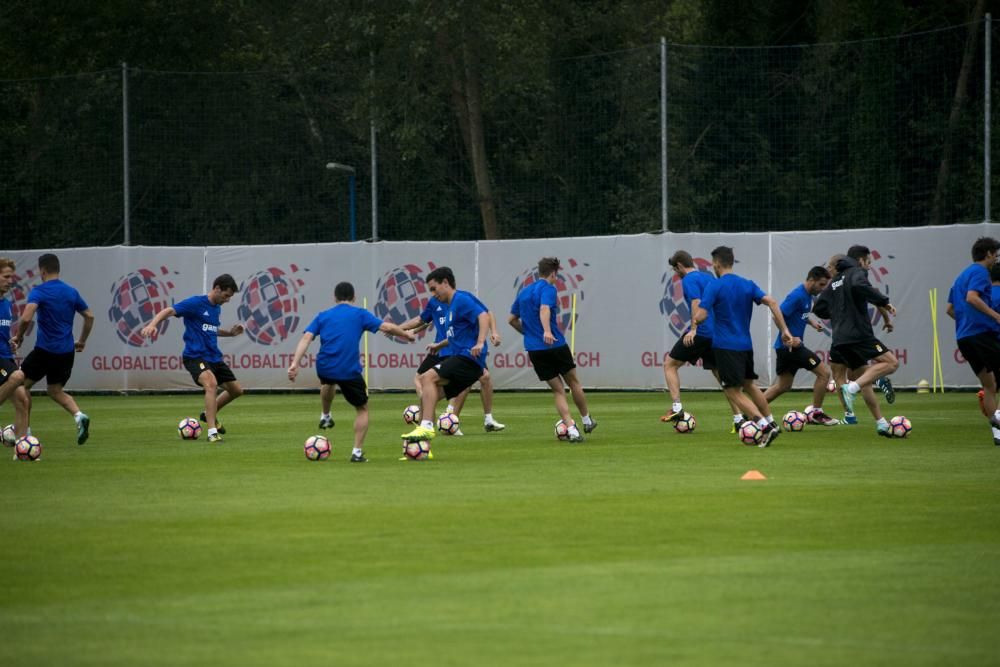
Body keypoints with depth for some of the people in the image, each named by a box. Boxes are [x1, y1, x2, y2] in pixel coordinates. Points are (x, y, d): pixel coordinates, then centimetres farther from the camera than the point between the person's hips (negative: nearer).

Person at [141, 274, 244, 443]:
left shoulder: (217, 308, 13)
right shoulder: (196, 303, -11)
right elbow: (168, 311, -19)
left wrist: (230, 332, 15)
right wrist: (152, 324, -36)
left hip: (214, 357, 9)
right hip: (195, 356, -9)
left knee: (236, 390, 14)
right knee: (211, 383, -33)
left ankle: (210, 415, 38)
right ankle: (212, 432, -33)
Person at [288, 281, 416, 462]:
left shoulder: (323, 316, 13)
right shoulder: (359, 314, 6)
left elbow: (306, 338, 1)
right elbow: (386, 327, 4)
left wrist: (295, 363, -6)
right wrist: (407, 334, 22)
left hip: (324, 368, 3)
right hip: (350, 371, -3)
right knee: (362, 409, 16)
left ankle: (325, 416, 48)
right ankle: (357, 452, 6)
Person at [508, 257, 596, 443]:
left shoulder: (524, 292, 15)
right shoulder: (548, 288, -6)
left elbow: (512, 319, 22)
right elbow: (544, 309, -26)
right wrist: (547, 331, -40)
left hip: (534, 349, 5)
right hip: (556, 344, -5)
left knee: (558, 390, 9)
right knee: (573, 382, 16)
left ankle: (571, 429, -5)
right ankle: (587, 421, 30)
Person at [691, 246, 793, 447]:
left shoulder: (714, 287, -9)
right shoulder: (748, 285, 8)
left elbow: (700, 317, -15)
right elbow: (772, 303, -1)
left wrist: (694, 317, 8)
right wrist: (784, 330, 0)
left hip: (725, 346, -6)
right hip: (746, 345, 6)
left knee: (733, 392, -3)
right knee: (749, 385, 25)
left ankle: (765, 426, -17)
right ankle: (771, 423, 24)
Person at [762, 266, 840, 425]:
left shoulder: (807, 295, 12)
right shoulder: (797, 296, -17)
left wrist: (811, 322, 13)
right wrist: (790, 338, -21)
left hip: (785, 346, 10)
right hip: (791, 345, -10)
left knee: (782, 386, 15)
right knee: (824, 372, -5)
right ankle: (815, 413, 4)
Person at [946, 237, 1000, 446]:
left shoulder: (961, 276, 23)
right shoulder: (980, 272, -5)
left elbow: (950, 309, 25)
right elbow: (972, 297, -21)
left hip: (963, 337, 9)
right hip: (982, 332, -9)